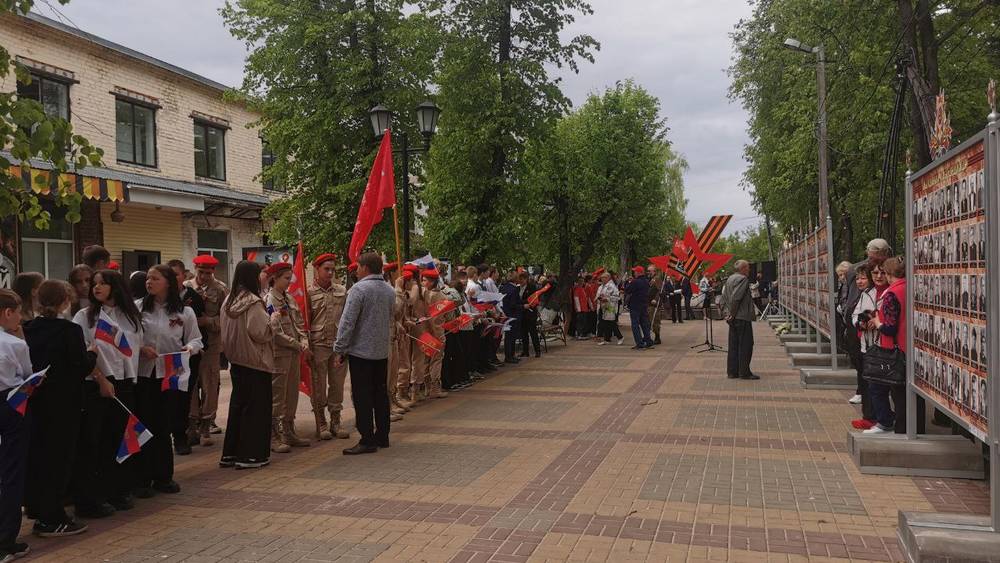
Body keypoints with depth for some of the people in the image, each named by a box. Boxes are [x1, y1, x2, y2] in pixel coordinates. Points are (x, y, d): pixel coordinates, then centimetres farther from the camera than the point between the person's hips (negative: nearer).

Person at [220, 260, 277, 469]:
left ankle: (230, 453, 21)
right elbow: (261, 332, -19)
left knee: (237, 405, 16)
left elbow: (227, 331, 14)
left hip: (236, 360, 8)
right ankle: (251, 455, 5)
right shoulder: (253, 302, -18)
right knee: (256, 407, 2)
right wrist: (274, 318, -3)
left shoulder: (229, 301, 6)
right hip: (255, 361, -8)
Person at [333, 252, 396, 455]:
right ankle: (382, 436, 21)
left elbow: (347, 322, -15)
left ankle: (367, 441, 0)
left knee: (362, 397, -2)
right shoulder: (390, 290, 8)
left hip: (361, 350, -7)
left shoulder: (359, 289, -14)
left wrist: (340, 349, -9)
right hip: (382, 351, 7)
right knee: (380, 394, 14)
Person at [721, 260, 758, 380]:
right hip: (742, 317, -9)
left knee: (733, 345, 11)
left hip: (733, 319, 9)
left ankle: (732, 371, 14)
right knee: (746, 345, -2)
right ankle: (744, 372, 0)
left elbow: (723, 298, 15)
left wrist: (726, 313, 9)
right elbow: (735, 297, -22)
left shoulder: (729, 279, 15)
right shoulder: (743, 279, -13)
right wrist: (732, 314, -15)